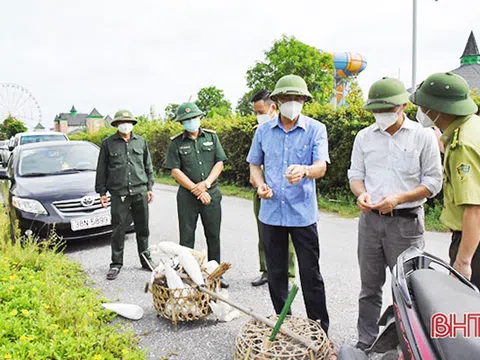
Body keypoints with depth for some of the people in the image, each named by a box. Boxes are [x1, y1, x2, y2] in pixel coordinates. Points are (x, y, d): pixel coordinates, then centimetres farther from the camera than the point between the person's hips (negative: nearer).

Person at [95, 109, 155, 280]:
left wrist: (149, 187, 11)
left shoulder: (141, 141, 11)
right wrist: (102, 192, 3)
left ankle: (146, 260, 23)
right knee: (118, 230, 2)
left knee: (142, 228, 10)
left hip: (140, 191, 2)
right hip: (119, 194, -2)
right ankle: (116, 264, 15)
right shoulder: (108, 143, 4)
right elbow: (101, 170, 7)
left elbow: (148, 167, 16)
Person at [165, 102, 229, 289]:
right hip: (187, 196, -2)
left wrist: (205, 184, -12)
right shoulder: (176, 142, 1)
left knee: (214, 236, 9)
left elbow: (220, 163, 2)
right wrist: (197, 190, -12)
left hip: (211, 193, 2)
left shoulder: (211, 137, 7)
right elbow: (175, 170, -6)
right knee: (187, 238, 5)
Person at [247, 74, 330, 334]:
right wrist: (260, 184, -7)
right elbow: (254, 165, 14)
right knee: (276, 273, 15)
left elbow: (321, 166, -15)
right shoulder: (263, 131, 7)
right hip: (271, 212, 3)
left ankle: (320, 329, 21)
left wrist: (304, 170, -38)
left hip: (303, 213, -3)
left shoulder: (316, 129, -3)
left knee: (311, 274, 5)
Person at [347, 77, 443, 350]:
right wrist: (361, 193, -12)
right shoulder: (364, 137, 7)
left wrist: (399, 198, -18)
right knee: (370, 286, 12)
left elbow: (433, 182, -3)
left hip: (406, 221, -3)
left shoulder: (424, 136, -3)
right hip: (370, 219, 3)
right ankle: (366, 343, 27)